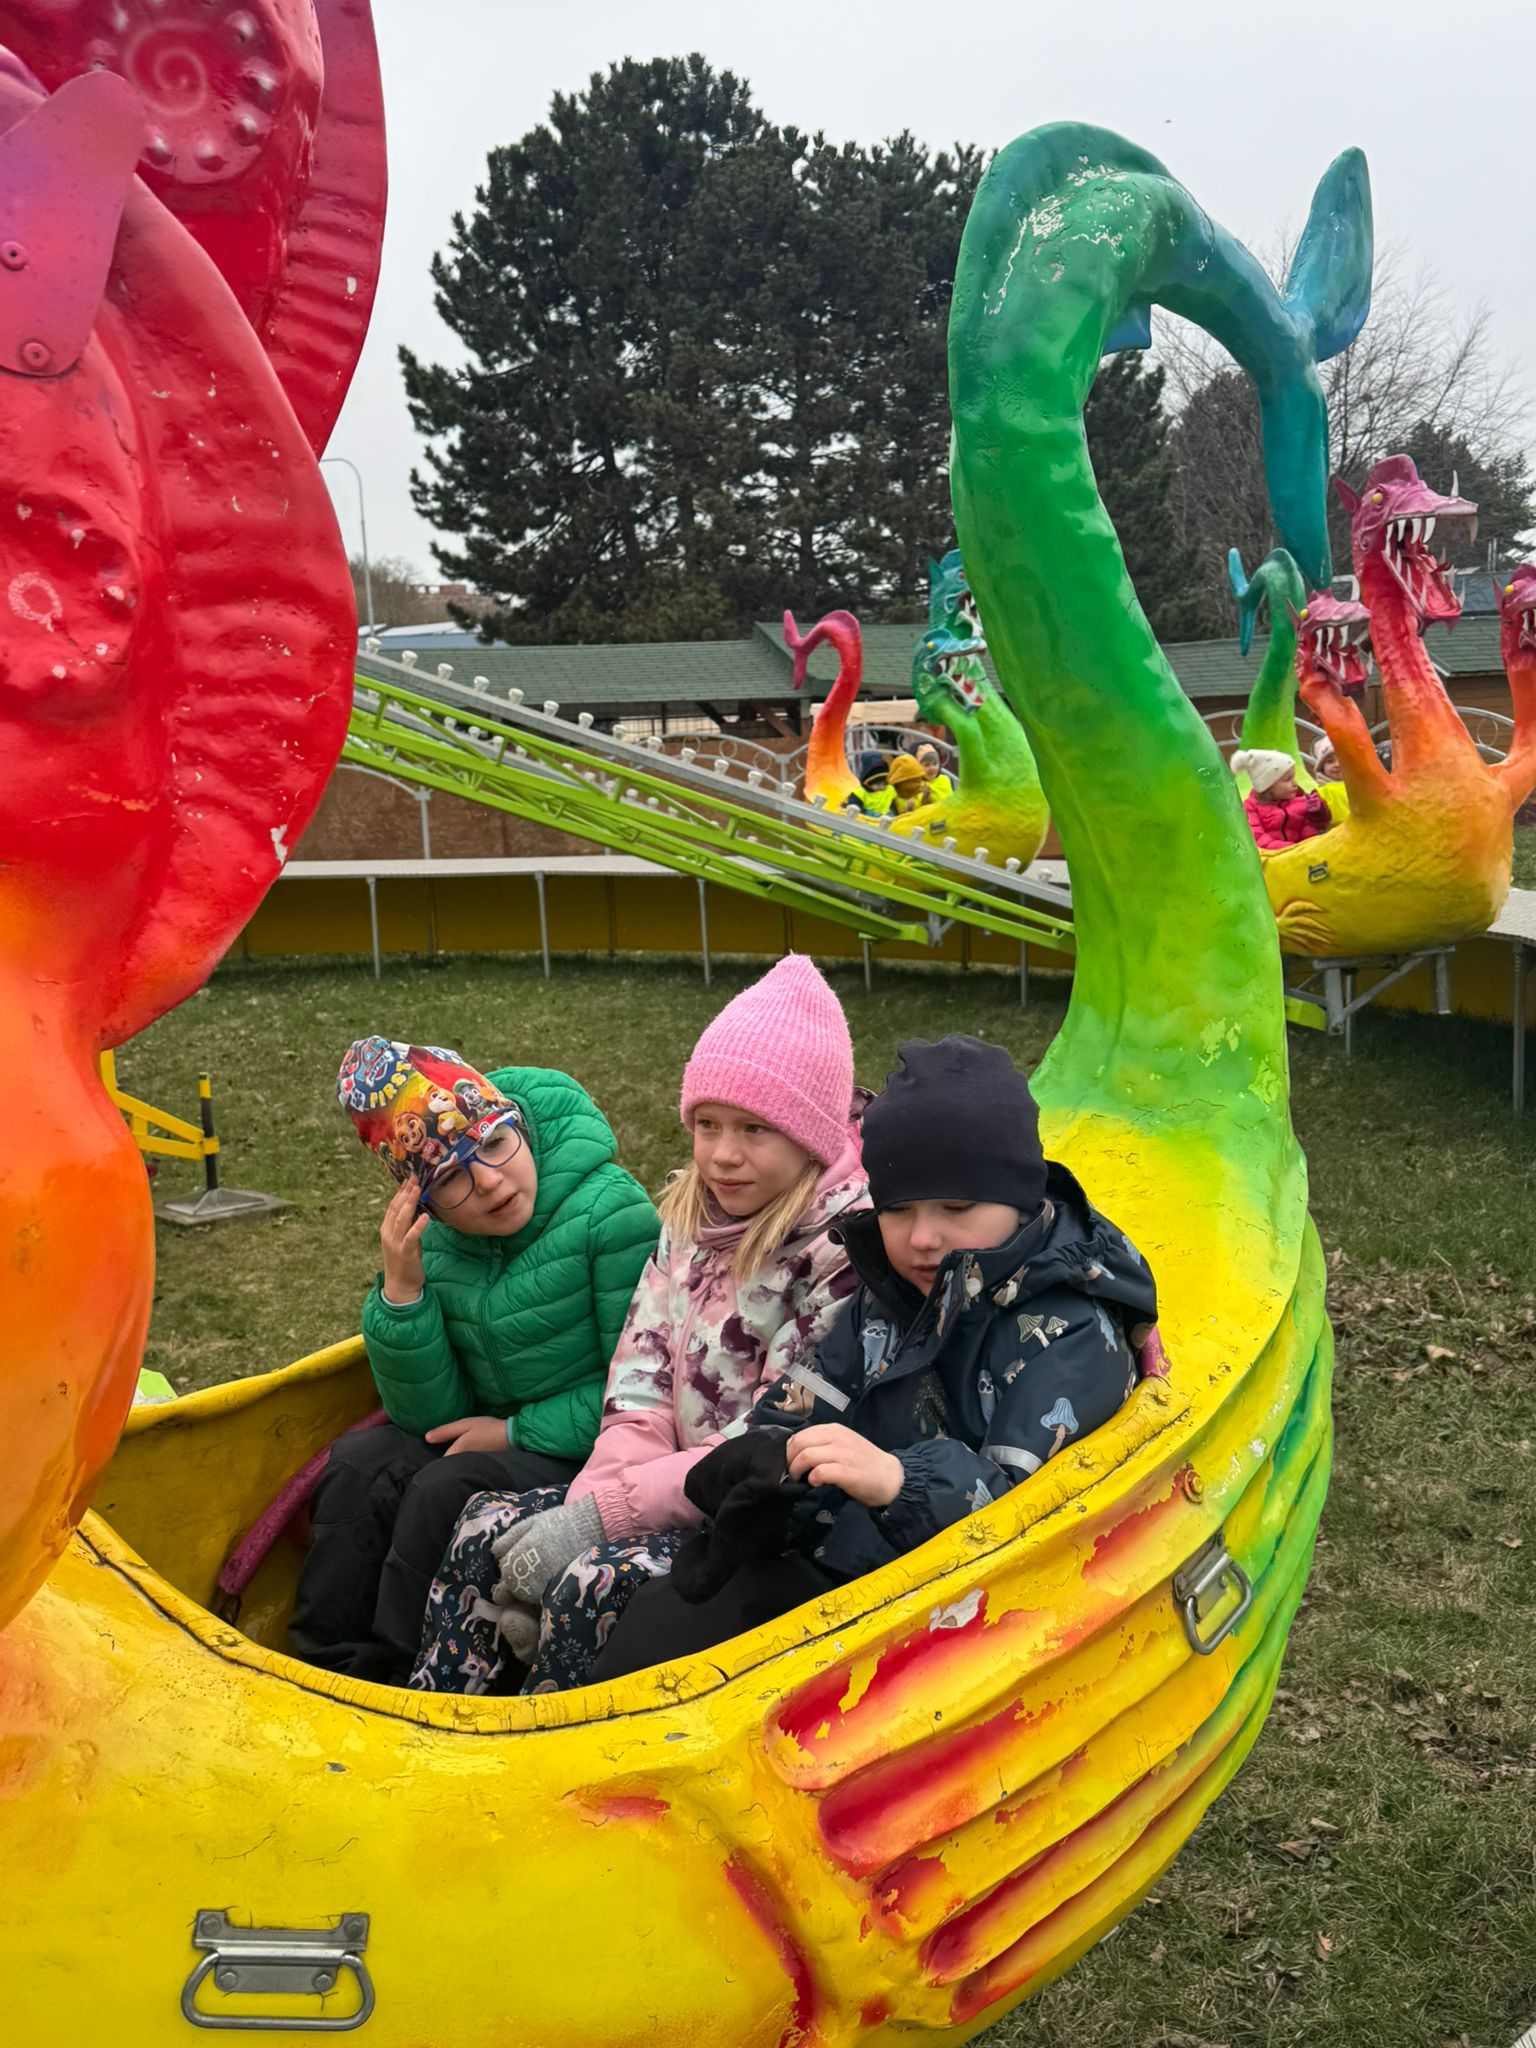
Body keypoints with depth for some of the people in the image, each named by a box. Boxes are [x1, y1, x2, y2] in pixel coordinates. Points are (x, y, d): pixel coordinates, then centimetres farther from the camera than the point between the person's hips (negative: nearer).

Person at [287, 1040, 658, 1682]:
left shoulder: (611, 1211, -19)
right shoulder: (433, 1243, -3)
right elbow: (430, 1417, -4)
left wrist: (518, 1431, -14)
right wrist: (401, 1289, -17)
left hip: (590, 1454, -6)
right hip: (498, 1439, 6)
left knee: (447, 1489, -26)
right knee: (361, 1465, -16)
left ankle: (392, 1685, -9)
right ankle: (320, 1671, -5)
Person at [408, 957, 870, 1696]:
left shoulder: (852, 1246, -18)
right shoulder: (692, 1218, 6)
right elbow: (641, 1397, 3)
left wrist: (601, 1514, -21)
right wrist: (583, 1511, -15)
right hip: (684, 1492, 8)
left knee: (598, 1584, -27)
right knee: (488, 1532, -8)